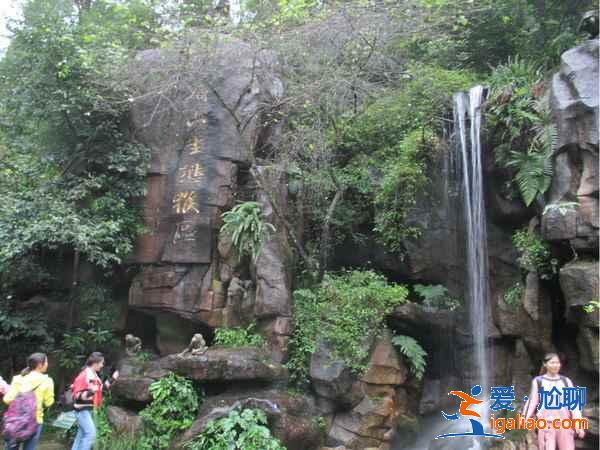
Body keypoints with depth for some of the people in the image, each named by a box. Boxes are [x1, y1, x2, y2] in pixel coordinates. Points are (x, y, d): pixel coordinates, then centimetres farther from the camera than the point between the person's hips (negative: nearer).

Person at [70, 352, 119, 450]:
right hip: (82, 409, -10)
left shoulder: (94, 375, 7)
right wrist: (90, 392, -42)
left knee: (82, 434, 17)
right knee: (91, 433, -13)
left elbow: (102, 387, 18)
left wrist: (112, 379, 12)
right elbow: (77, 395, -25)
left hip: (88, 409, 10)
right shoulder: (84, 375, -21)